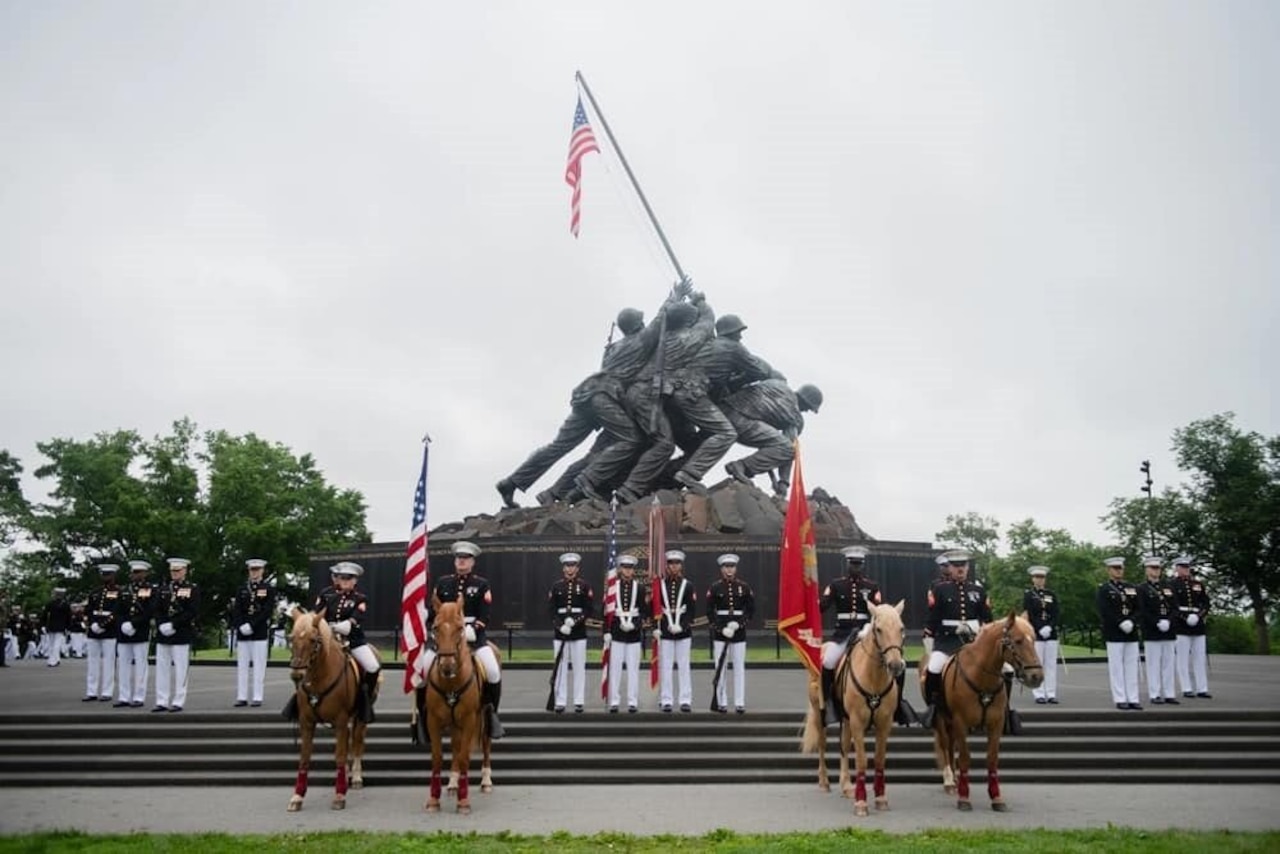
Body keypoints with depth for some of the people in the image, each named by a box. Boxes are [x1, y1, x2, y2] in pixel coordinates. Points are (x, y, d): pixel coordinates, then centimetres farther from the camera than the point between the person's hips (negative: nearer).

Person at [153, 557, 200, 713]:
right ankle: (162, 701, 12)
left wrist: (173, 625, -17)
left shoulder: (192, 589, -1)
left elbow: (193, 612, -10)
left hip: (182, 635, -5)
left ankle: (178, 702, 3)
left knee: (180, 669, -2)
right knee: (162, 668, 6)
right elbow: (157, 610, 8)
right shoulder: (164, 588, 14)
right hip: (163, 635, 5)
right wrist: (162, 625, -10)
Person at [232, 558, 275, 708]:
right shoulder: (241, 589, 12)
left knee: (259, 666, -2)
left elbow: (267, 611, -8)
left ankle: (257, 697, 2)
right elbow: (236, 610, 5)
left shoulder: (268, 589, 2)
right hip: (243, 633, 3)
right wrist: (240, 626, -11)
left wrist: (251, 625, -15)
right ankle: (242, 697, 9)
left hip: (260, 632, -3)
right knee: (242, 666, 5)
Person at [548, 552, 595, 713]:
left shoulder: (584, 586, 3)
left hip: (579, 632, -1)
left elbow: (590, 609, -3)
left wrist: (575, 620, -16)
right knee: (561, 667, 2)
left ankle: (579, 702, 7)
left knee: (579, 667, 1)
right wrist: (560, 626, -13)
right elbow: (551, 610, 1)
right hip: (560, 632, 1)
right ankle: (560, 702, 6)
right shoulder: (556, 587, 6)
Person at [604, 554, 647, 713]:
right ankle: (614, 702, 8)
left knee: (633, 668, 2)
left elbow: (644, 611, 1)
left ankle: (633, 702, 8)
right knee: (615, 668, 2)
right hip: (616, 632, 0)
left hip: (634, 633, 0)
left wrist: (634, 625, -14)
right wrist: (607, 631, -4)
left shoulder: (640, 588, 3)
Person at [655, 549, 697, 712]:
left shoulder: (688, 586, 3)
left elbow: (693, 610, -1)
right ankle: (666, 700, 7)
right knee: (665, 667, 2)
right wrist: (656, 628, -6)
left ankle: (686, 700, 7)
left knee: (684, 666, 3)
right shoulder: (660, 586, 4)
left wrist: (682, 626, -13)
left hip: (684, 632, 0)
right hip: (665, 632, 0)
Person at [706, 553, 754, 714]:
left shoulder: (744, 587, 3)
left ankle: (740, 703, 6)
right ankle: (722, 702, 8)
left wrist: (739, 624, -10)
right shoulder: (715, 588, 0)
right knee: (720, 668, 1)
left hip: (739, 631, 1)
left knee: (739, 668, 2)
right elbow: (710, 611, -2)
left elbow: (751, 609, 5)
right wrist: (722, 628, -13)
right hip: (720, 631, -1)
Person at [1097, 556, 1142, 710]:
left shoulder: (1131, 588, 14)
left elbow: (1137, 609, 10)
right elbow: (1104, 612, -10)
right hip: (1114, 634, -5)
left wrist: (1131, 621, -8)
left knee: (1132, 666, 5)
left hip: (1131, 632, 5)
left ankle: (1133, 699, 8)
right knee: (1117, 667, -2)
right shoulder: (1104, 588, -1)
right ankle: (1120, 699, 2)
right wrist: (1121, 624, -17)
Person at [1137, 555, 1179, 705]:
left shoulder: (1168, 587, 13)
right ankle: (1155, 695, 2)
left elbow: (1175, 608, 8)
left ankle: (1169, 694, 12)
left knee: (1168, 663, 7)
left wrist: (1168, 621, -10)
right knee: (1154, 663, -2)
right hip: (1151, 633, -4)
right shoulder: (1142, 589, -1)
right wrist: (1157, 623, -18)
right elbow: (1143, 611, -8)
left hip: (1169, 631, 4)